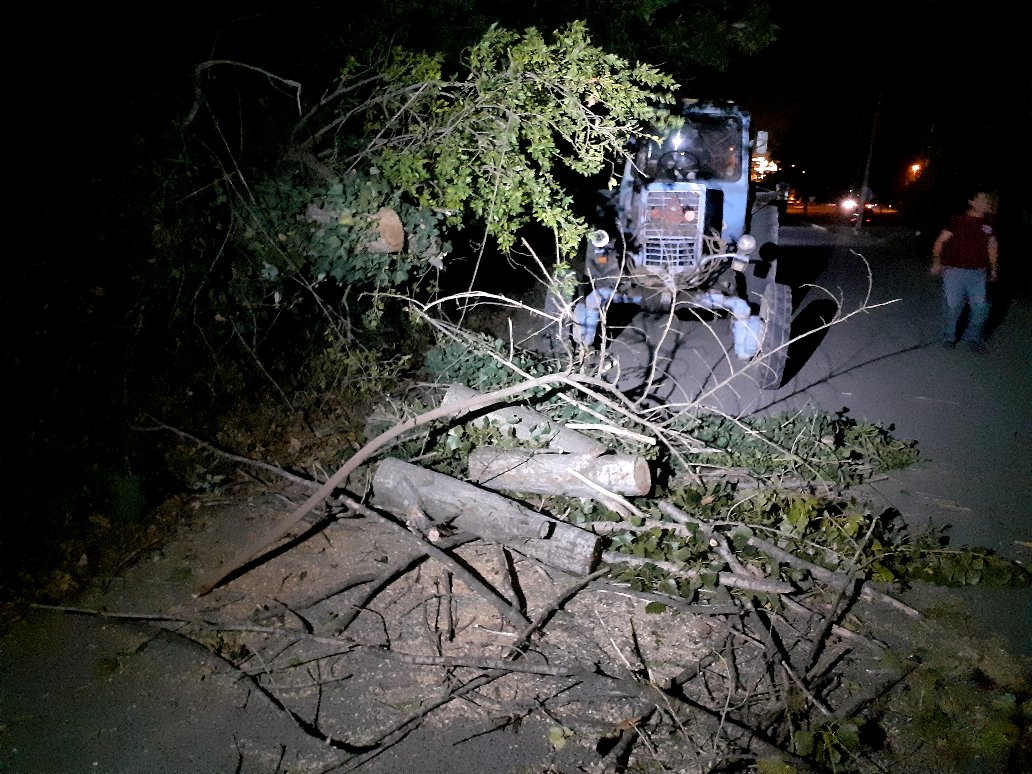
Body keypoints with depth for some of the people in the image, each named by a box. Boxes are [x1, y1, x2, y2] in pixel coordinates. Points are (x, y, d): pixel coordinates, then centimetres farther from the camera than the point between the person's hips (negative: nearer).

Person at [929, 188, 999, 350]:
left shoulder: (988, 224, 7)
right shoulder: (958, 221, -5)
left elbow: (992, 247, 18)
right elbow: (940, 241, -3)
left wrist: (993, 269, 19)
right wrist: (936, 261, -13)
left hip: (977, 272, 4)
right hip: (954, 270, -4)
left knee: (981, 306, -1)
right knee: (953, 306, 0)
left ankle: (971, 337, 17)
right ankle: (949, 337, 19)